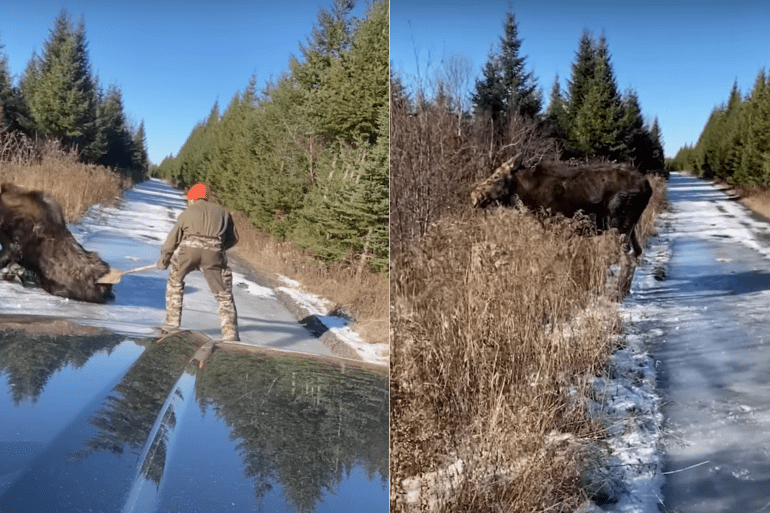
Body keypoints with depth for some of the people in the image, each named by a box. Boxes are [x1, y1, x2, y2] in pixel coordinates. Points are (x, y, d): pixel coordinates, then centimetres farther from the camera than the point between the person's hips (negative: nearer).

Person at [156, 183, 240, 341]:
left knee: (175, 282, 26)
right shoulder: (222, 212, 25)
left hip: (189, 248, 0)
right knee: (224, 295, 7)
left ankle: (172, 324, 24)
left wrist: (164, 259, 35)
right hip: (214, 253, 0)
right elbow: (233, 238, 24)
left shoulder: (188, 212, 22)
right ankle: (230, 335, 1)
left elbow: (173, 237, 24)